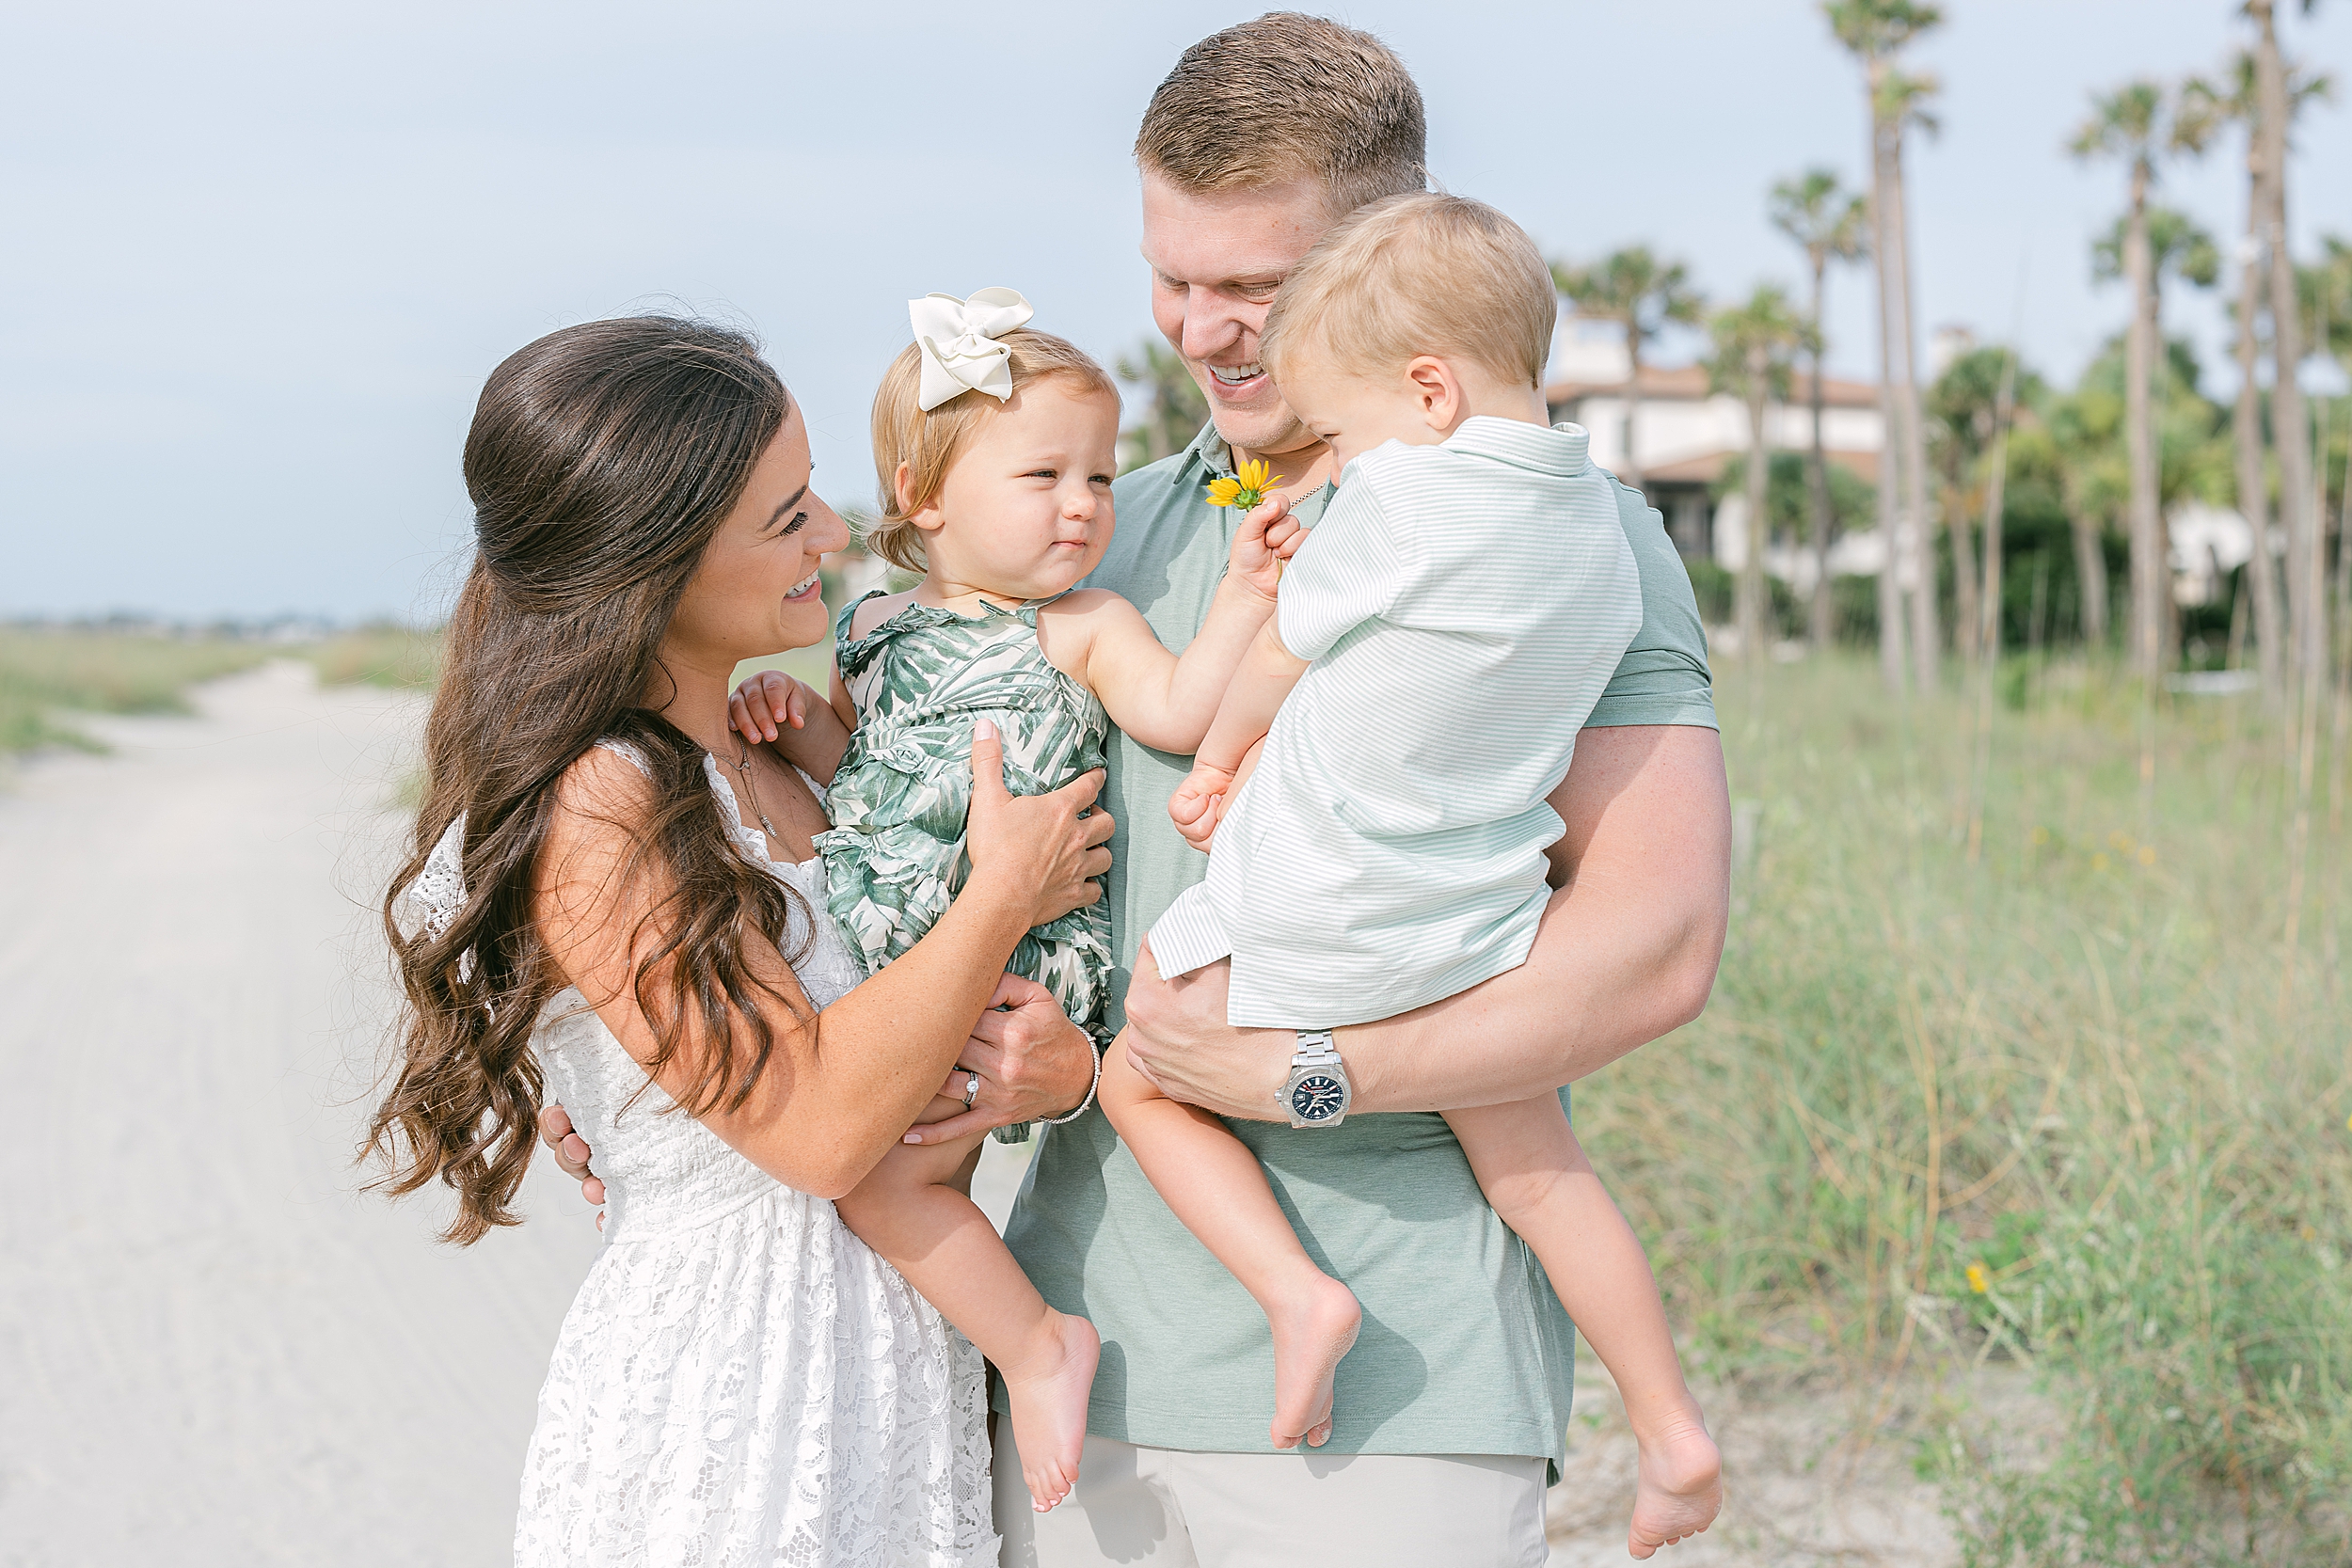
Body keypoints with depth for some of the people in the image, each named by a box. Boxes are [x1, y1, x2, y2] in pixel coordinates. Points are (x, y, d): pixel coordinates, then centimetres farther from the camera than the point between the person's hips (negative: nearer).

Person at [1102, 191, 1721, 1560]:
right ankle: (1672, 1427, 23)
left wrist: (1219, 759, 18)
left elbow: (1277, 663, -4)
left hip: (1309, 923, -6)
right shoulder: (1600, 525, 2)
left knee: (1140, 1079, 14)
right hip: (1479, 921, 6)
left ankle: (1298, 1291, 0)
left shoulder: (1400, 502, -19)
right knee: (1538, 1166, 20)